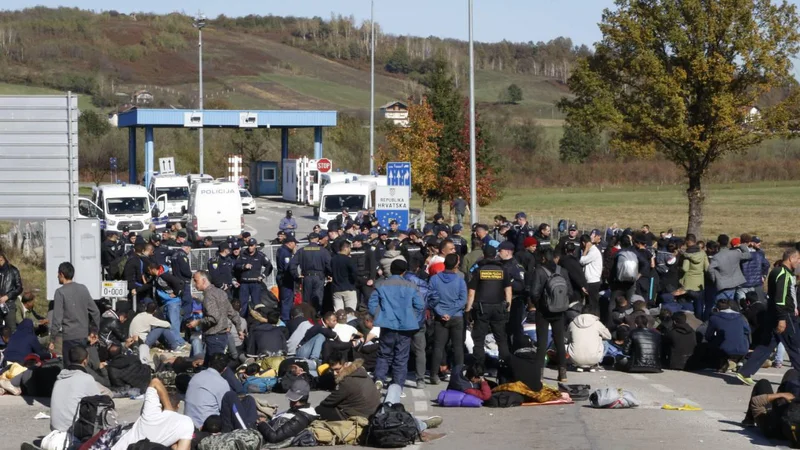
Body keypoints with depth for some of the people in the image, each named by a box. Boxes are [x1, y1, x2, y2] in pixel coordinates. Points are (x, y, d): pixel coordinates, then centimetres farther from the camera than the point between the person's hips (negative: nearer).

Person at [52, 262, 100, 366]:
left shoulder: (60, 292, -9)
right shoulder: (83, 289, 7)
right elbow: (95, 311, 9)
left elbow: (57, 316, -12)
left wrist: (54, 334, -6)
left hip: (69, 336, -5)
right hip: (84, 334, 5)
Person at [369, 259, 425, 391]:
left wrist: (380, 316, 11)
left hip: (387, 326, 1)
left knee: (384, 355, 12)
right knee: (401, 359, 6)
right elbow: (420, 306, -4)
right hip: (405, 327, -1)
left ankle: (379, 379, -10)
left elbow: (372, 305, -3)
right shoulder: (411, 286, -2)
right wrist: (411, 318, 10)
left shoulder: (381, 286, 0)